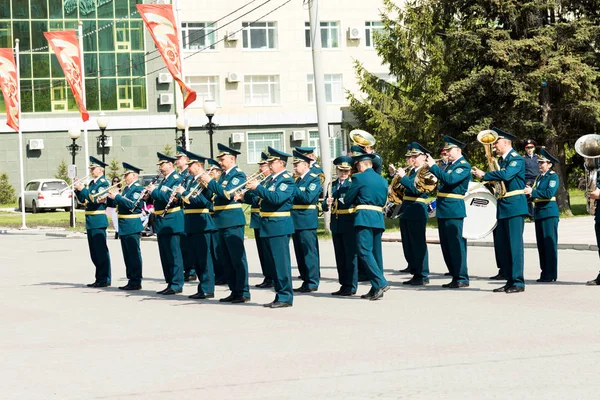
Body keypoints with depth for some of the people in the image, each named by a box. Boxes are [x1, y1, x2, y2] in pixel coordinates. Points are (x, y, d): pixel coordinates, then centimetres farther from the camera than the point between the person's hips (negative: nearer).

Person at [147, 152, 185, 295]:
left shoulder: (177, 179, -9)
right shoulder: (164, 180, 20)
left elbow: (170, 197, -21)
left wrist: (154, 191, -13)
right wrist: (150, 193, 4)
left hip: (171, 223, -10)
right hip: (162, 223, 10)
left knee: (173, 255, -7)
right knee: (165, 255, 11)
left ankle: (177, 285, -5)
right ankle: (170, 283, 16)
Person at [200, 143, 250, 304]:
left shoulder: (238, 175, -9)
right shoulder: (224, 175, 17)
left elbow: (227, 193, -22)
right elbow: (216, 194, 15)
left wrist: (210, 181, -17)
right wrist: (206, 184, 1)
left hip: (233, 221, -9)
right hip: (223, 222, 9)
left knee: (237, 258, -7)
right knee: (226, 259, 12)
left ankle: (243, 292, -5)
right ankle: (234, 291, 17)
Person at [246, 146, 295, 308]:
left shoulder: (287, 180, -10)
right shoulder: (273, 179, 18)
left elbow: (276, 198, -24)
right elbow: (265, 198, 17)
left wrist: (258, 187, -19)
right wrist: (252, 189, 2)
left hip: (279, 226, -9)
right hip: (269, 227, 9)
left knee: (281, 262, -7)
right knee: (274, 263, 11)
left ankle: (286, 297, -4)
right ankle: (280, 296, 17)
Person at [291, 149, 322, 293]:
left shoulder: (314, 179, -7)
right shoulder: (298, 180, 18)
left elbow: (308, 197, -20)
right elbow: (292, 197, 15)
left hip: (307, 221, -8)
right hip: (296, 221, 8)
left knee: (309, 252, -6)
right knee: (300, 253, 10)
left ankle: (312, 283, -2)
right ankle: (306, 280, 17)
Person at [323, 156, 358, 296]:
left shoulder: (353, 184, -3)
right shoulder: (332, 185, 13)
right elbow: (325, 206, 11)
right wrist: (327, 203, -12)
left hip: (349, 224, -6)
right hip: (336, 225, 6)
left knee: (351, 255, -4)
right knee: (340, 257, 11)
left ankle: (351, 286, 0)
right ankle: (344, 285, 18)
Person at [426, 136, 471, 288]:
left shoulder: (464, 166, -9)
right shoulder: (449, 165, 18)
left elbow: (449, 179, -23)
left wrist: (433, 166, -20)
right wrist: (433, 166, 7)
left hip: (454, 210, -9)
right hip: (443, 210, 9)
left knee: (456, 244, -7)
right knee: (446, 246, 11)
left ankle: (462, 278, -3)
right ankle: (455, 276, 17)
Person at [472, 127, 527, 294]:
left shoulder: (516, 159, -10)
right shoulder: (501, 160, 17)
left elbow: (506, 175, -26)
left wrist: (484, 175, -18)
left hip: (514, 206, -9)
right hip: (502, 207, 9)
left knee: (514, 244, -8)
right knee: (501, 245, 9)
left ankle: (518, 282, -6)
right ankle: (510, 280, 14)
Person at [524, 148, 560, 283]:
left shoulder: (553, 176, -6)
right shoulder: (539, 177, 18)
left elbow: (549, 193, -19)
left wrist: (532, 192, -20)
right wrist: (529, 191, 1)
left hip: (549, 212, -8)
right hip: (538, 213, 8)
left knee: (550, 243, -5)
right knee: (541, 244, 8)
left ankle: (551, 274, -3)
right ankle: (544, 273, 13)